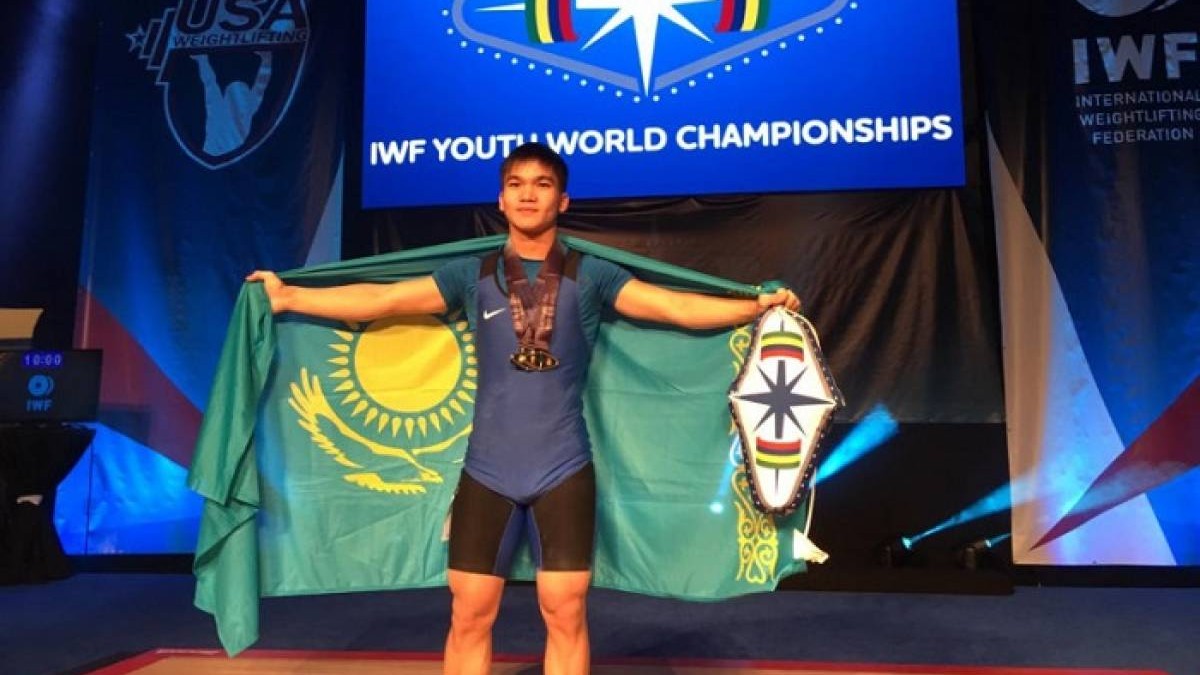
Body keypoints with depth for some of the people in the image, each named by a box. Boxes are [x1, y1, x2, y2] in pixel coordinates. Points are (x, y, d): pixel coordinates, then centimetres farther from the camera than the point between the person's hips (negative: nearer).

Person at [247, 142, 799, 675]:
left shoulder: (590, 277, 3)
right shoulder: (473, 276, 6)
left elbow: (675, 306, -3)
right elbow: (382, 299, 6)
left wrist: (755, 306, -11)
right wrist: (287, 296, 5)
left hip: (563, 471, -1)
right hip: (486, 471, 1)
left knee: (565, 615, 5)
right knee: (470, 615, 8)